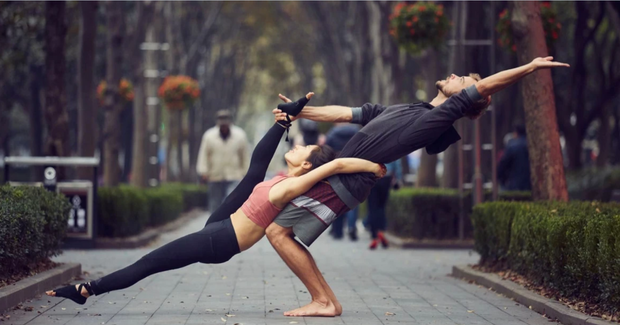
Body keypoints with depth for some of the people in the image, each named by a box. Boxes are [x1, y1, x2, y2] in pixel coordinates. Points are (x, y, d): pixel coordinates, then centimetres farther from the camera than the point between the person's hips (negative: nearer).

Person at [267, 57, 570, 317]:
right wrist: (300, 112, 18)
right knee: (277, 231, 10)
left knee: (278, 232, -11)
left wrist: (531, 66, -10)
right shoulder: (401, 110, 20)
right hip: (335, 175, 9)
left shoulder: (441, 118, -7)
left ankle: (322, 301, -4)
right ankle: (325, 299, 12)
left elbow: (486, 86, -12)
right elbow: (343, 114, 23)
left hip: (343, 185, -9)